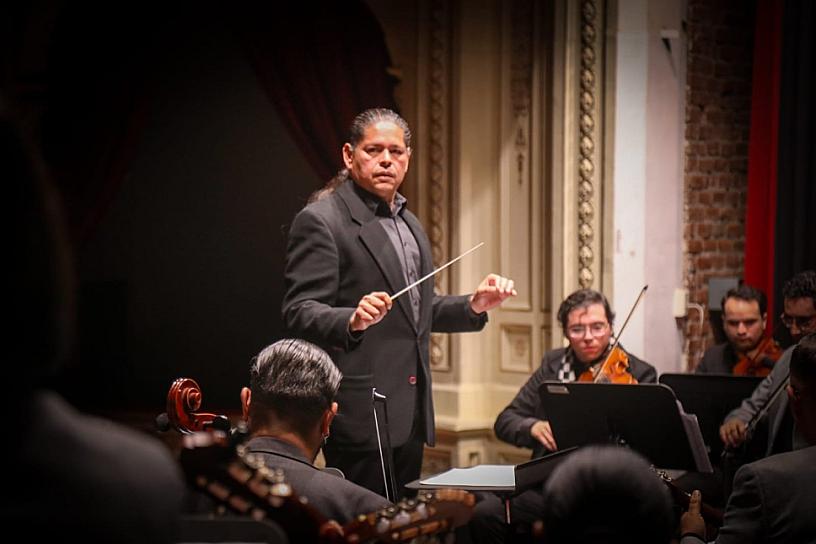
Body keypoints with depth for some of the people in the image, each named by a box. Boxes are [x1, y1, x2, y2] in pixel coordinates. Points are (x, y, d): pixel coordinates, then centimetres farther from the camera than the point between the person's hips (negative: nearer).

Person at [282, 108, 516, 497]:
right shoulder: (321, 221, -8)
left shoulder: (408, 224, 19)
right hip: (363, 415, -8)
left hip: (409, 412, 8)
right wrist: (353, 320, -34)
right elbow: (299, 312, -15)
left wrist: (474, 305, 9)